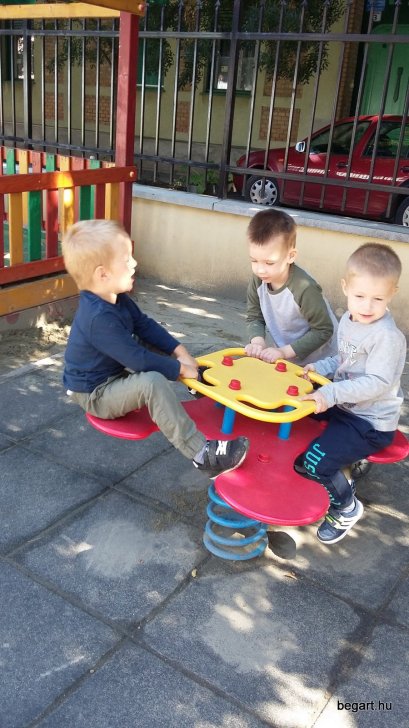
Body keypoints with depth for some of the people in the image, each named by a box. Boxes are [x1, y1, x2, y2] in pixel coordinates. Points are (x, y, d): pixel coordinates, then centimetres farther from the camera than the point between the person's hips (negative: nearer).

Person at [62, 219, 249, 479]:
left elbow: (145, 325, 7)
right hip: (95, 395, -11)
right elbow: (137, 359, -31)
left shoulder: (116, 298, -2)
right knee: (153, 383, -33)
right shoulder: (99, 317, -33)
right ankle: (202, 455, -33)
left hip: (116, 371, 11)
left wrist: (179, 350, -3)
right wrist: (180, 368, -20)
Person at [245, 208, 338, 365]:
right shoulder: (257, 280, -13)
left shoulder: (304, 289, -30)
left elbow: (323, 330, -24)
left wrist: (284, 352, -27)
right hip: (284, 356, 4)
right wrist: (258, 342, -22)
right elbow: (255, 318, -1)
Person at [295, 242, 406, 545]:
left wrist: (331, 393, -35)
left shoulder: (388, 336, -24)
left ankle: (347, 506, 11)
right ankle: (348, 461, 24)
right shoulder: (348, 320, 4)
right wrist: (320, 368, -1)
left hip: (371, 423, -9)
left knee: (311, 462, -18)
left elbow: (377, 383, -29)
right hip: (344, 406, 9)